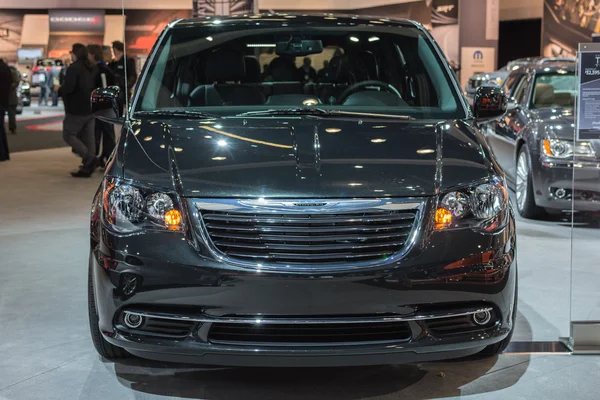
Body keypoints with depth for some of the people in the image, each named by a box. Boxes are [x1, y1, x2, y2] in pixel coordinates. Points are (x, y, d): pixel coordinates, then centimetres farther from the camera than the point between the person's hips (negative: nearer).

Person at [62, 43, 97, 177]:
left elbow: (68, 88, -23)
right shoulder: (92, 68, 12)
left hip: (77, 110, -8)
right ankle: (87, 168, 8)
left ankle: (89, 158, -16)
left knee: (68, 135, 1)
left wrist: (59, 89, -4)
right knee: (88, 137, 8)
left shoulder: (73, 68, -14)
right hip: (90, 109, 8)